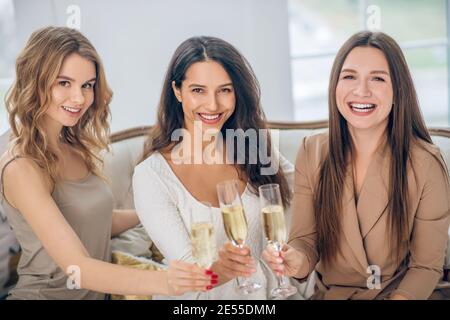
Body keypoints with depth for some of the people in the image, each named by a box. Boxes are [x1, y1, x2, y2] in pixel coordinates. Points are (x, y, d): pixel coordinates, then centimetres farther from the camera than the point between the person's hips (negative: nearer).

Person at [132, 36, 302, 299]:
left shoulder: (254, 148, 0)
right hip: (201, 297, -4)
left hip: (263, 290, 4)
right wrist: (219, 267, -34)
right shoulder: (150, 176, -11)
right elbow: (187, 271, -14)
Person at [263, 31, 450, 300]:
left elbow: (426, 266, -5)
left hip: (396, 294, -1)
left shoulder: (426, 164, -12)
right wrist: (298, 260, -23)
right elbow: (306, 239, -2)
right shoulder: (312, 153, -5)